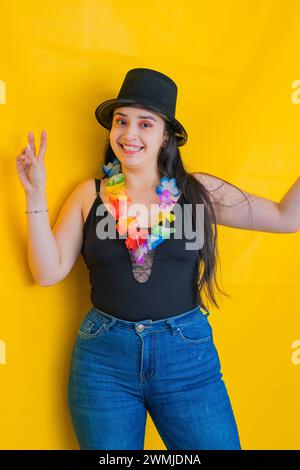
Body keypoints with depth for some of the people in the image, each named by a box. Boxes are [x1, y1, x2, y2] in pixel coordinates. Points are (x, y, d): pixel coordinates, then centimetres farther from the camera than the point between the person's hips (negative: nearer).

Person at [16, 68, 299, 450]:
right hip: (104, 354, 1)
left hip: (188, 353, 0)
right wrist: (36, 195, -10)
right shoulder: (89, 194, 0)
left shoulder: (199, 191, -1)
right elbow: (48, 272, -3)